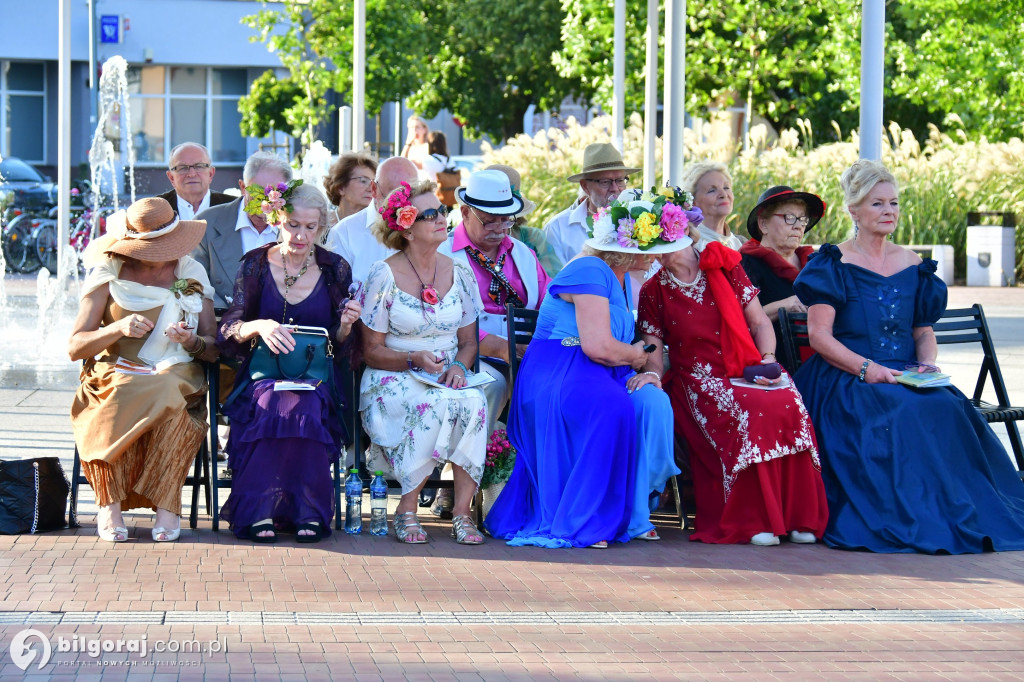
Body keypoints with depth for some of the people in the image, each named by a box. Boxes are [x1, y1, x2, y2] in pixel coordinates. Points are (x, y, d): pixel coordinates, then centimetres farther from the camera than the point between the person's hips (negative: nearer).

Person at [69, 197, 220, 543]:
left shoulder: (192, 274, 12)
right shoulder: (107, 275, 7)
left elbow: (214, 349, 9)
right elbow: (75, 347, 2)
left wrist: (192, 341, -15)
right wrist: (118, 328, -16)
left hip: (177, 375, 1)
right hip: (116, 374, -1)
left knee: (166, 395, -37)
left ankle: (165, 506, -34)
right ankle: (109, 504, -32)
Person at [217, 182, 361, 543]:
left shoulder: (335, 270, 9)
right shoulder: (256, 265, 7)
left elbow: (341, 348, 11)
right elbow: (228, 331, -2)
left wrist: (346, 326, -12)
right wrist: (260, 326, -23)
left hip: (317, 376, 0)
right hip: (263, 374, 0)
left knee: (304, 406, -36)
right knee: (272, 402, -37)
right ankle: (308, 511, -33)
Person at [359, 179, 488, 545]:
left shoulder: (459, 272, 8)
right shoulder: (384, 275, -5)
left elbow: (468, 341, 12)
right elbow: (371, 351, -4)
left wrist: (458, 366, -11)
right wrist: (415, 360, -21)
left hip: (448, 379, 4)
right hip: (393, 380, -3)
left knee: (474, 402, -32)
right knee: (436, 404, -36)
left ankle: (462, 511, -27)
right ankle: (407, 510, -24)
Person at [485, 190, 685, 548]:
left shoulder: (619, 278, 18)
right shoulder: (590, 271, -13)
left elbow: (621, 347, 19)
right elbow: (598, 347, -23)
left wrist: (646, 372, -4)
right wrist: (637, 356, -3)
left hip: (593, 374, 9)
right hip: (554, 375, -9)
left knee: (652, 401, -20)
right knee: (612, 407, -37)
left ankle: (632, 513, -14)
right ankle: (575, 522, -28)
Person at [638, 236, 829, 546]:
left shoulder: (725, 269, 9)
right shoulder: (653, 292, 7)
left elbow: (760, 323, 10)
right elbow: (653, 352, 4)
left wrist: (768, 358, -7)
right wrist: (653, 377, -18)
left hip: (747, 368, 2)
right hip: (699, 379, -2)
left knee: (787, 404, -31)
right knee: (746, 414, -35)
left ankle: (796, 517, -23)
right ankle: (753, 521, -30)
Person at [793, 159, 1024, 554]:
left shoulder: (912, 266, 17)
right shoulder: (833, 265, 1)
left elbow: (923, 330, 20)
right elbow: (819, 336, -6)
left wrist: (927, 363, -3)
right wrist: (866, 368, -19)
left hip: (904, 376, 4)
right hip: (846, 381, -4)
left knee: (945, 410, -27)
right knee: (898, 414, -35)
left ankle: (960, 515, -25)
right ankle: (903, 519, -32)